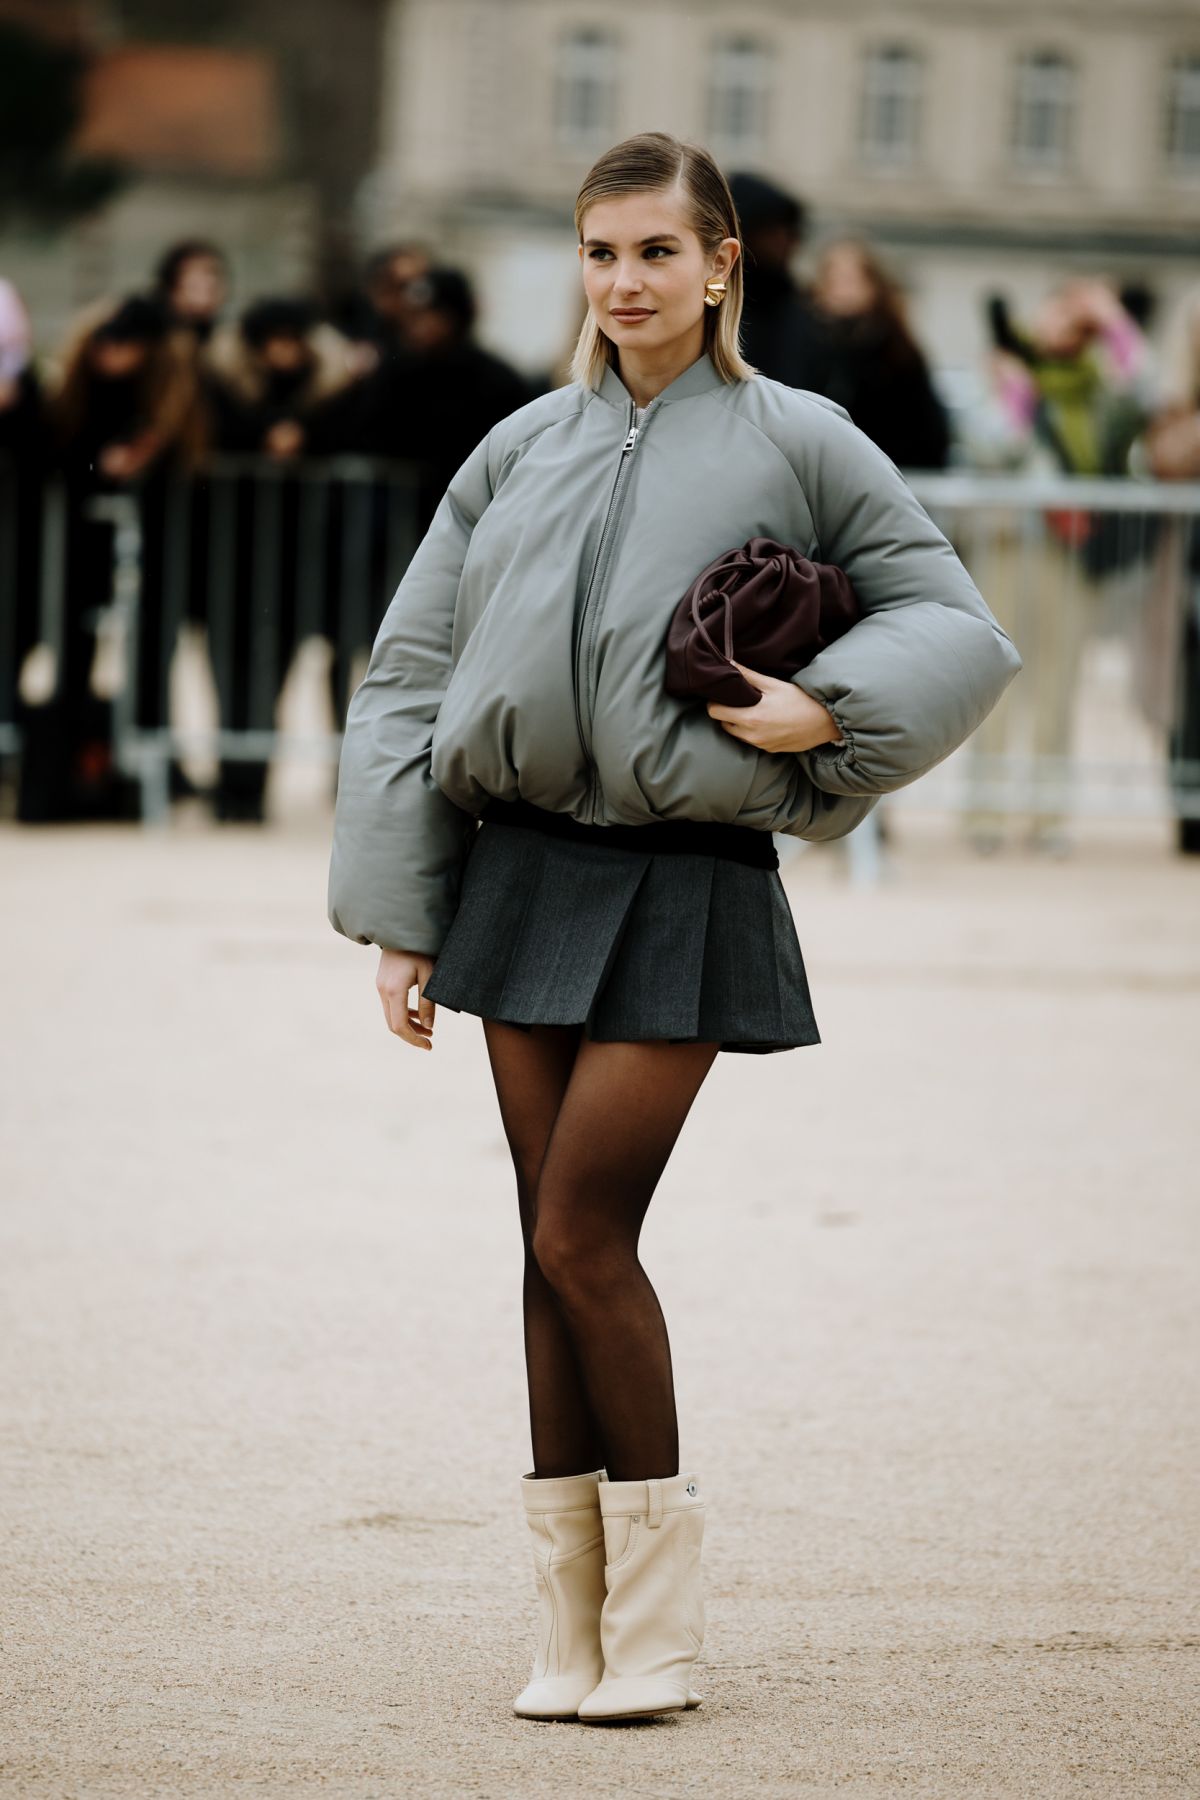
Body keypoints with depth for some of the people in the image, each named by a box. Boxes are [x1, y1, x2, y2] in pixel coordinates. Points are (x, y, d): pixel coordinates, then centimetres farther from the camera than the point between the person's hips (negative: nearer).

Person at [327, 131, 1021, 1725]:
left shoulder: (796, 445, 0)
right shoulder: (519, 452, 10)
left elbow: (962, 630, 4)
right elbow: (409, 675, 13)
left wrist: (826, 711, -14)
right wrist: (397, 918, 8)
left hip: (684, 885, -4)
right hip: (521, 869, 4)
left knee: (582, 1238, -10)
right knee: (553, 1246, 4)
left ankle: (656, 1624, 2)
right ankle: (572, 1627, 10)